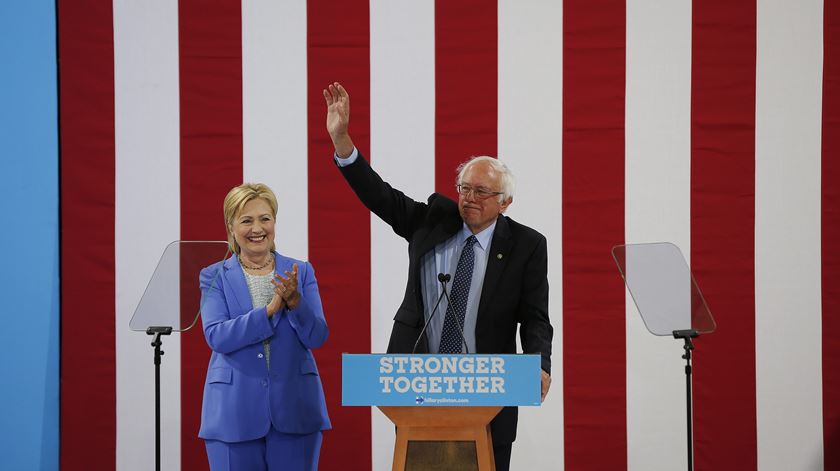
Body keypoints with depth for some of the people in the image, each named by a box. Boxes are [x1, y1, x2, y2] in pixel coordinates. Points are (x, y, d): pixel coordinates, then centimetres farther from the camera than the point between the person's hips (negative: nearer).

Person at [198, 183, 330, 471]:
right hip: (235, 412, -1)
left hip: (294, 408, 1)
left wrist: (295, 301, -18)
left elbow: (317, 337, 0)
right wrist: (270, 310, -19)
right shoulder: (214, 277, 4)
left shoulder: (301, 272, 8)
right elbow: (216, 336, -11)